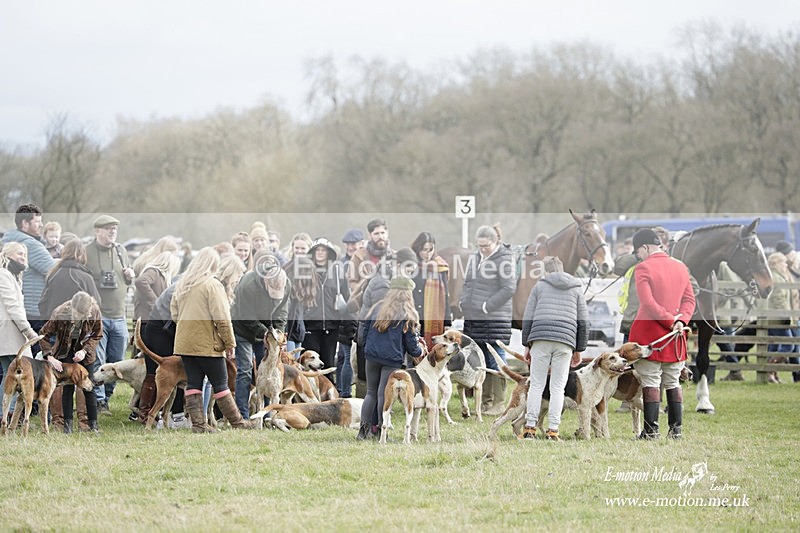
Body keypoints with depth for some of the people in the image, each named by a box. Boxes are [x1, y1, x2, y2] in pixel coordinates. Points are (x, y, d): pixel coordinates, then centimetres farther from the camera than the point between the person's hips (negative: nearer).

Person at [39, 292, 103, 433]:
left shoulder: (94, 312, -26)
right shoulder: (60, 313, -30)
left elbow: (97, 335, -9)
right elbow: (44, 334, -18)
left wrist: (85, 351, -23)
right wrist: (50, 357, -27)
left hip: (85, 349, 1)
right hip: (65, 350, -1)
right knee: (68, 387, -8)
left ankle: (93, 424, 3)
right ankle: (67, 424, -4)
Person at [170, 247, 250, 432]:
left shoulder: (182, 284, 10)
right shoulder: (212, 285, -12)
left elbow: (174, 313, 15)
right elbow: (221, 317, -14)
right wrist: (230, 343, -9)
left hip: (185, 342, 6)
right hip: (207, 343, -6)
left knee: (193, 383, 6)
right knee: (220, 383, 2)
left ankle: (198, 423, 3)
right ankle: (236, 421, 10)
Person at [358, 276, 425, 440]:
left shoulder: (377, 308, 4)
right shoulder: (408, 315, -7)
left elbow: (365, 331, 13)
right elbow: (411, 343, -1)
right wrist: (419, 351, 19)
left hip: (372, 355, 4)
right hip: (392, 359, -4)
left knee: (371, 393, 12)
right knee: (384, 394, 1)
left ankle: (364, 428, 7)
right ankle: (381, 429, 6)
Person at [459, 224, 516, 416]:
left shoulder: (504, 259, -10)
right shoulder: (475, 258, 14)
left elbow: (509, 289, -15)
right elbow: (467, 283, 25)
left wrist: (487, 306, -16)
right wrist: (463, 302, 9)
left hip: (495, 319, -8)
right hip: (473, 318, 8)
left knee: (496, 360, -4)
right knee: (480, 361, 12)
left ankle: (499, 403, 1)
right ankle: (485, 400, 19)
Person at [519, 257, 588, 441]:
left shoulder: (539, 286, 15)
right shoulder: (576, 289, 18)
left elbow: (527, 318, 10)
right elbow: (583, 322, 14)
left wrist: (527, 345, 15)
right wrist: (579, 350, 18)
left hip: (540, 339, -1)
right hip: (565, 342, 1)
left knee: (536, 385, 3)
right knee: (558, 387, 2)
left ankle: (530, 428, -2)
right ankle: (552, 430, -4)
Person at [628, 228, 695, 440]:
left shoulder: (643, 268, -10)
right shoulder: (681, 267, 10)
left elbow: (648, 303, -18)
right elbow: (689, 299, 7)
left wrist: (671, 320, -11)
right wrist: (681, 320, -5)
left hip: (648, 330, -6)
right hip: (675, 335, 6)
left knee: (651, 382, -3)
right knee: (673, 382, 13)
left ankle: (651, 429, -4)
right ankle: (676, 428, 12)